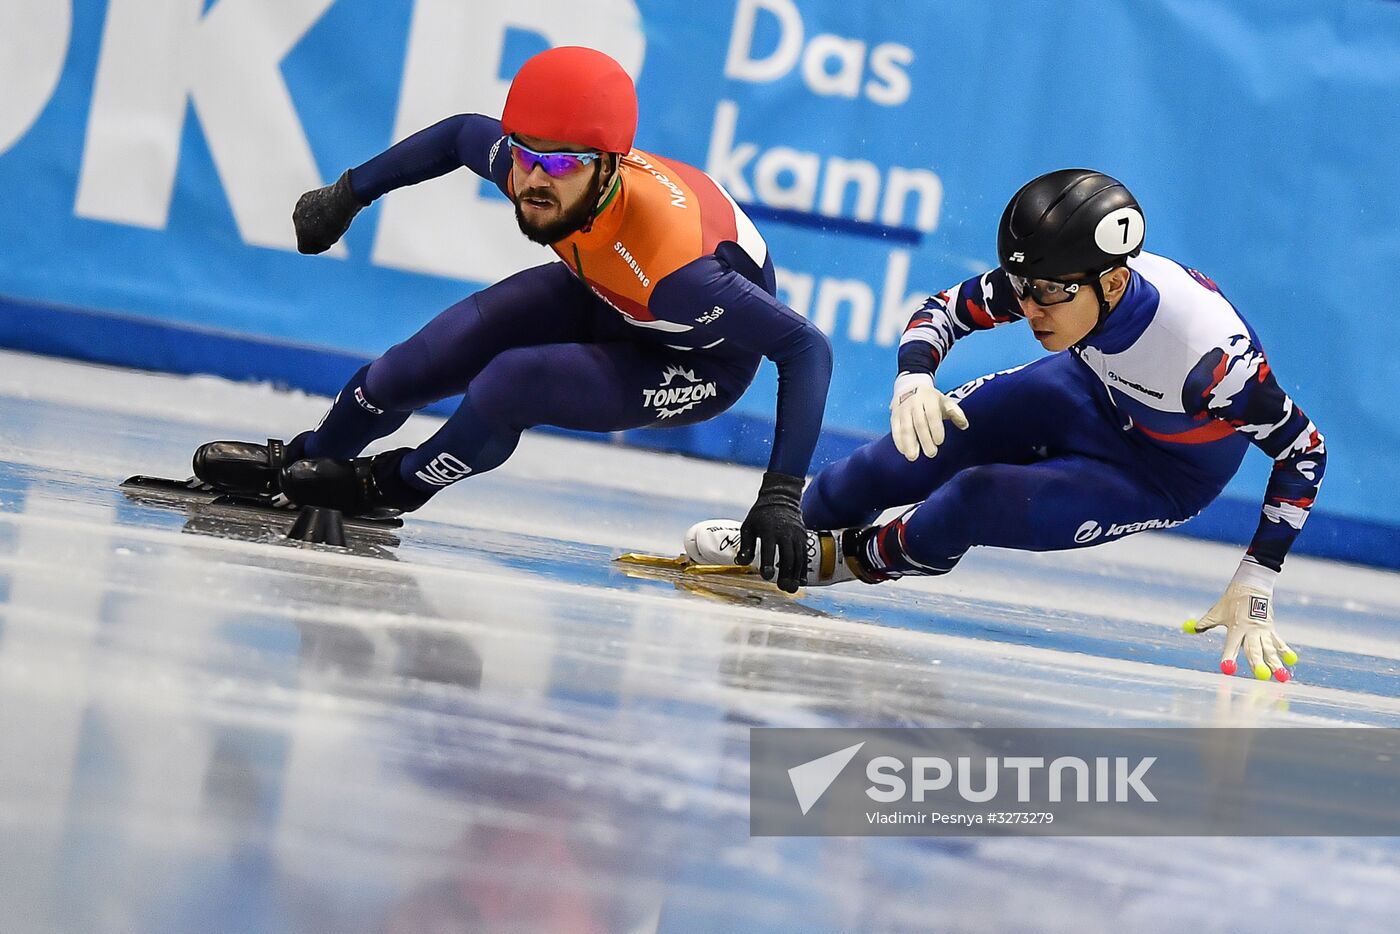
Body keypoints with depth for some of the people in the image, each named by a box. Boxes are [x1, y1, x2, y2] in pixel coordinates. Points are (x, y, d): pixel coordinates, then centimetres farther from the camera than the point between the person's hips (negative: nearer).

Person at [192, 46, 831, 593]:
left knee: (510, 384, -27)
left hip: (706, 360, -6)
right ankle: (298, 464, 28)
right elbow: (461, 134, -1)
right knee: (425, 363, -3)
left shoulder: (673, 267, -43)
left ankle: (391, 487, 4)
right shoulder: (520, 162, -26)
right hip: (603, 295, 6)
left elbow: (807, 348, -38)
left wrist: (781, 495, -43)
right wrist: (347, 195, 8)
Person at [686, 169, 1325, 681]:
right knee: (919, 442, -7)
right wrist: (913, 379, -34)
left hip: (1169, 475, -5)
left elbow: (1303, 449, -29)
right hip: (1092, 389, 5)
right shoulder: (1053, 279, -28)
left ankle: (849, 559, 8)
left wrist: (1254, 584, -30)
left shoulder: (1208, 350, -42)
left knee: (975, 502, -23)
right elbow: (946, 309, -12)